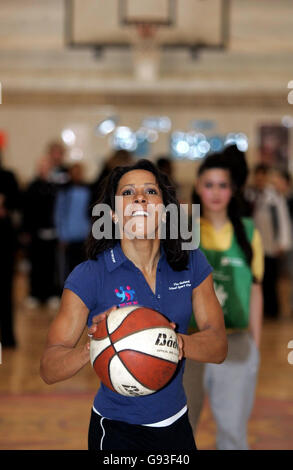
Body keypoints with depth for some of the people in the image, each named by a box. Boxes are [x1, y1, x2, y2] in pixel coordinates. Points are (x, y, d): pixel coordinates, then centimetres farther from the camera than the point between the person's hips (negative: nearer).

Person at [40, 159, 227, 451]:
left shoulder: (192, 264, -5)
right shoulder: (89, 276, -16)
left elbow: (219, 347, -10)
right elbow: (49, 369, -17)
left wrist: (177, 342, -31)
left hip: (176, 423, 4)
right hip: (117, 429, -3)